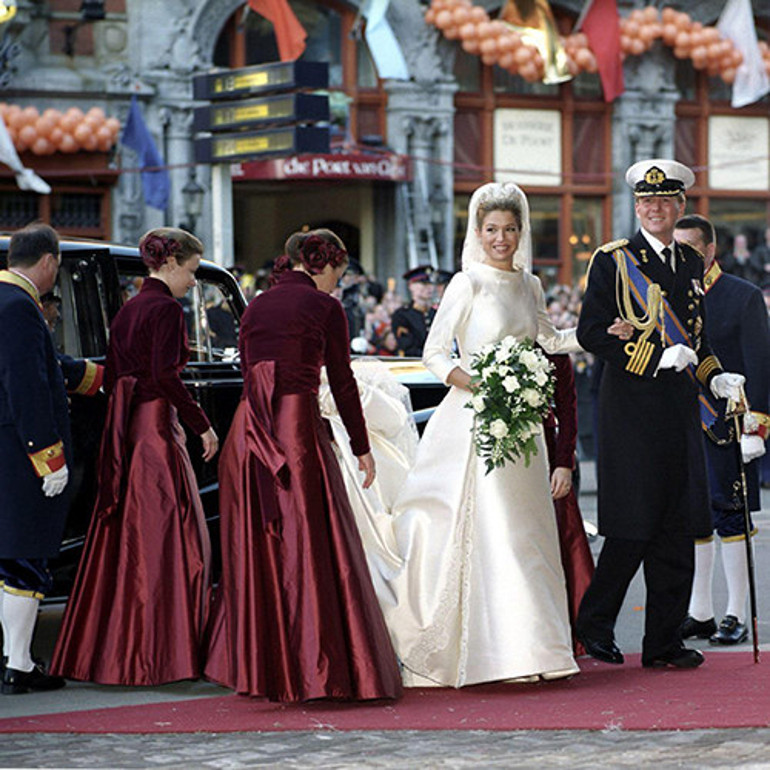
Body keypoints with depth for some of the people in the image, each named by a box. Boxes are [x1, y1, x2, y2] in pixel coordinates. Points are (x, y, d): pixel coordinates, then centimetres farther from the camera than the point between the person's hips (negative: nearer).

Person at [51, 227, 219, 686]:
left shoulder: (128, 310, 15)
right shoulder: (166, 309, -11)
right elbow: (165, 375, -21)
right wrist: (202, 425, -15)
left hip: (125, 432, 9)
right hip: (156, 430, -9)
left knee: (122, 538, 12)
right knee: (162, 542, -5)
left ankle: (107, 650, 16)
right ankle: (156, 651, -4)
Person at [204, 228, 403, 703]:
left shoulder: (257, 307, 16)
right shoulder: (324, 307, -1)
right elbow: (342, 382, 1)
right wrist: (361, 447, 8)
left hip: (249, 430, 6)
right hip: (298, 428, -6)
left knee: (257, 545, 11)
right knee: (313, 545, -3)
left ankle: (256, 665, 15)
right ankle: (314, 665, -5)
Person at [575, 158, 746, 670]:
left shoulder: (692, 263, 16)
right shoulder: (612, 261, -2)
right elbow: (592, 333, -9)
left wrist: (715, 377, 6)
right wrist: (657, 357, -16)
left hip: (680, 408, 6)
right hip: (631, 405, -6)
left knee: (678, 528, 5)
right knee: (633, 527, -7)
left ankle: (665, 641, 11)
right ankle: (594, 626, 9)